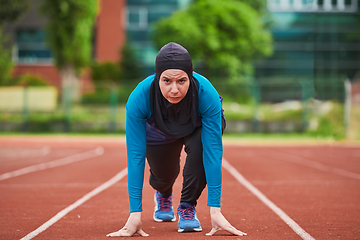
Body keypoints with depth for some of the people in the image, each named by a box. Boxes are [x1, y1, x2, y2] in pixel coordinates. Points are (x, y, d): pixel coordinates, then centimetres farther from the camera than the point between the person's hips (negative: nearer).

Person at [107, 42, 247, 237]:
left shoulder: (206, 94, -42)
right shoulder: (139, 98, -40)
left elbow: (213, 151, -41)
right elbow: (135, 155, -37)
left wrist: (214, 210, -45)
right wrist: (135, 214, -41)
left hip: (199, 125, -1)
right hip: (159, 132, 2)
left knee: (199, 147, -32)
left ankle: (187, 206, -7)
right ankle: (163, 195, 47)